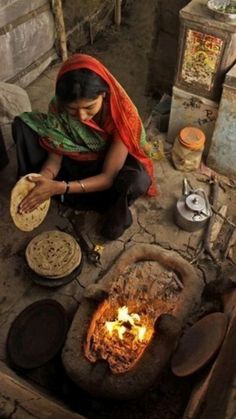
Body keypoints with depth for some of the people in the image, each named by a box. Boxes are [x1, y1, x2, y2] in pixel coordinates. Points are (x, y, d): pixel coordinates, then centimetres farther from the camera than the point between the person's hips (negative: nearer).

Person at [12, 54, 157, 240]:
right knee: (22, 124, -13)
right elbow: (55, 155, -14)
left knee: (137, 180, -40)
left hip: (110, 169, -3)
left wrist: (61, 188, -41)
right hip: (75, 161, 4)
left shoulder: (123, 115, -34)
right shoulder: (58, 106, -24)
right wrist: (43, 179, -36)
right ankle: (34, 192, -2)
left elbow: (109, 177, -31)